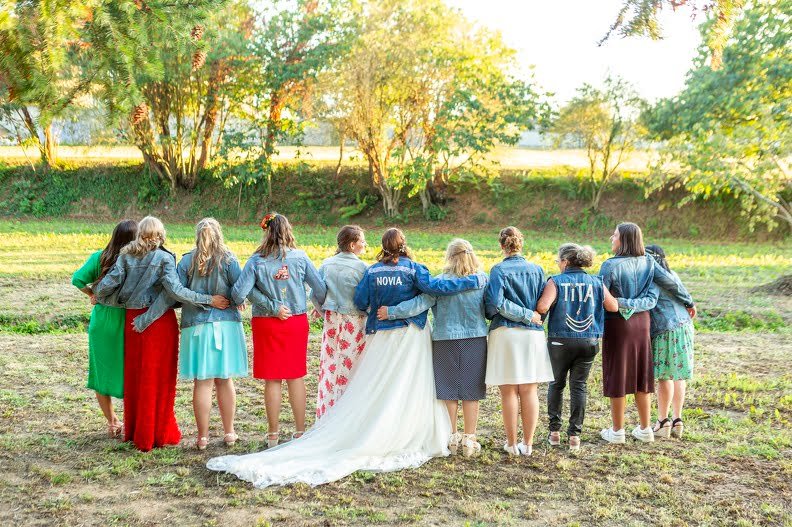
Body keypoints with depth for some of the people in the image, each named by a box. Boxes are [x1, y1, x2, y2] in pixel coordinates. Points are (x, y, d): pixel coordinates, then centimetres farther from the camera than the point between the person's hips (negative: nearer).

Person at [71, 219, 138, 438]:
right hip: (127, 322, -2)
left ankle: (112, 422, 21)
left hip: (102, 320, 2)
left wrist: (92, 294, 3)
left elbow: (78, 279, -12)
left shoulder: (99, 257, -3)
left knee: (103, 371, 16)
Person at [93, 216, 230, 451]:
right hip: (160, 320, -4)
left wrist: (97, 294, 17)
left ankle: (134, 430, 26)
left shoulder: (126, 256, 1)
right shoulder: (164, 258, -9)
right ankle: (158, 433, 11)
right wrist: (209, 299, -18)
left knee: (134, 376, 15)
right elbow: (175, 290, -22)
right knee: (158, 379, 5)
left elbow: (108, 284, -5)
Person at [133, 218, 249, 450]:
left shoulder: (188, 261, -2)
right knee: (225, 380, 11)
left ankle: (203, 436, 8)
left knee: (202, 382, 3)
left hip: (197, 326, 0)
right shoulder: (227, 259, -4)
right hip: (226, 324, 0)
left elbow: (171, 294, -6)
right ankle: (229, 432, 19)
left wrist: (146, 318, -2)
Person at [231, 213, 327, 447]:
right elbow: (320, 288, -1)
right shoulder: (300, 257, -5)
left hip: (266, 324, -2)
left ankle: (273, 434, 14)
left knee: (272, 380, 8)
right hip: (297, 322, 2)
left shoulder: (257, 261, -11)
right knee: (296, 377, 12)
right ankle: (300, 431, 18)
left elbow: (239, 293, -15)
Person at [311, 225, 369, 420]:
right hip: (355, 322, -4)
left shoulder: (326, 265, 2)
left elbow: (315, 295, 3)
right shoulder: (361, 267, -12)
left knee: (330, 366, 10)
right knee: (351, 367, 4)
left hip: (332, 320, 4)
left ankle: (326, 414, 16)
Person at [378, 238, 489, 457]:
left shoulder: (442, 281, -10)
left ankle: (451, 438, 16)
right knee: (471, 392, 7)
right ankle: (469, 440, 11)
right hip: (475, 340, 1)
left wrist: (391, 311, -14)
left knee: (448, 391, 10)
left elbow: (421, 302, -18)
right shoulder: (482, 280, -3)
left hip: (445, 340, -1)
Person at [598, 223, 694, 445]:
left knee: (617, 376, 5)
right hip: (641, 321, 5)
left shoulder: (610, 265, -17)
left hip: (617, 324, -5)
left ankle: (617, 431, 12)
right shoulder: (647, 262, 0)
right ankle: (645, 429, 21)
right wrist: (689, 301, 17)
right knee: (641, 376, 14)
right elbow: (670, 282, 2)